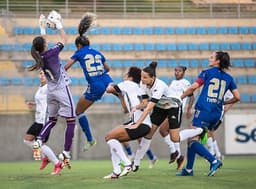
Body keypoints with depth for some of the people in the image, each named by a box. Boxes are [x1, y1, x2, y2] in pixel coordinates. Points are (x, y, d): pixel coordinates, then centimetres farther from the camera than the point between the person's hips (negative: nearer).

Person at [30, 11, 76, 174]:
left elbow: (41, 40, 20)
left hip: (51, 91, 7)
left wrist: (43, 27, 27)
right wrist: (58, 24, 8)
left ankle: (39, 141, -2)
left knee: (52, 119, 22)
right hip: (62, 90, -7)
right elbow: (64, 39, -2)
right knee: (71, 121, -1)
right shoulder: (52, 53, -16)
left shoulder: (39, 56, -1)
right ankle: (67, 154, -7)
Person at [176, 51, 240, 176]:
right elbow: (237, 97, 9)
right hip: (217, 113, 6)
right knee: (192, 139, 15)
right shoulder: (229, 78, 12)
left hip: (203, 110, -6)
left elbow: (193, 87, -9)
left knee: (193, 140, -7)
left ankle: (214, 161, -21)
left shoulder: (207, 73, -1)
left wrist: (180, 97, 4)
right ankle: (188, 169, 15)